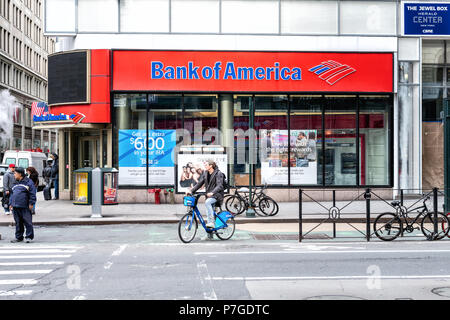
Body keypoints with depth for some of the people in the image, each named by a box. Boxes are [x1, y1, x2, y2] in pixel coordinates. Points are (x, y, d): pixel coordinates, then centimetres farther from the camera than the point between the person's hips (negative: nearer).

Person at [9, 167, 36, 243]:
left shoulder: (28, 182, -3)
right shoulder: (15, 183, 18)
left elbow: (32, 194, -7)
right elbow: (12, 194, 22)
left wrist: (31, 203, -13)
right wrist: (10, 204, 15)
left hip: (25, 207, -6)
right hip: (15, 207, 7)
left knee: (28, 222, -4)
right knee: (18, 223, 11)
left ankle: (29, 237, 2)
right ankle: (18, 237, 18)